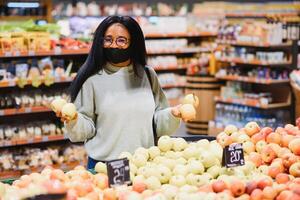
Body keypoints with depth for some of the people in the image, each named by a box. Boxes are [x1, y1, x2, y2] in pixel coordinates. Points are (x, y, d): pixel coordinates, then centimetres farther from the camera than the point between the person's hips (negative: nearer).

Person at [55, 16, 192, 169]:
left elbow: (158, 124, 6)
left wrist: (172, 114, -12)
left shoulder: (148, 76, 4)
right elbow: (85, 130, -3)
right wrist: (74, 121, -22)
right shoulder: (93, 79, -4)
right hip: (103, 166, -2)